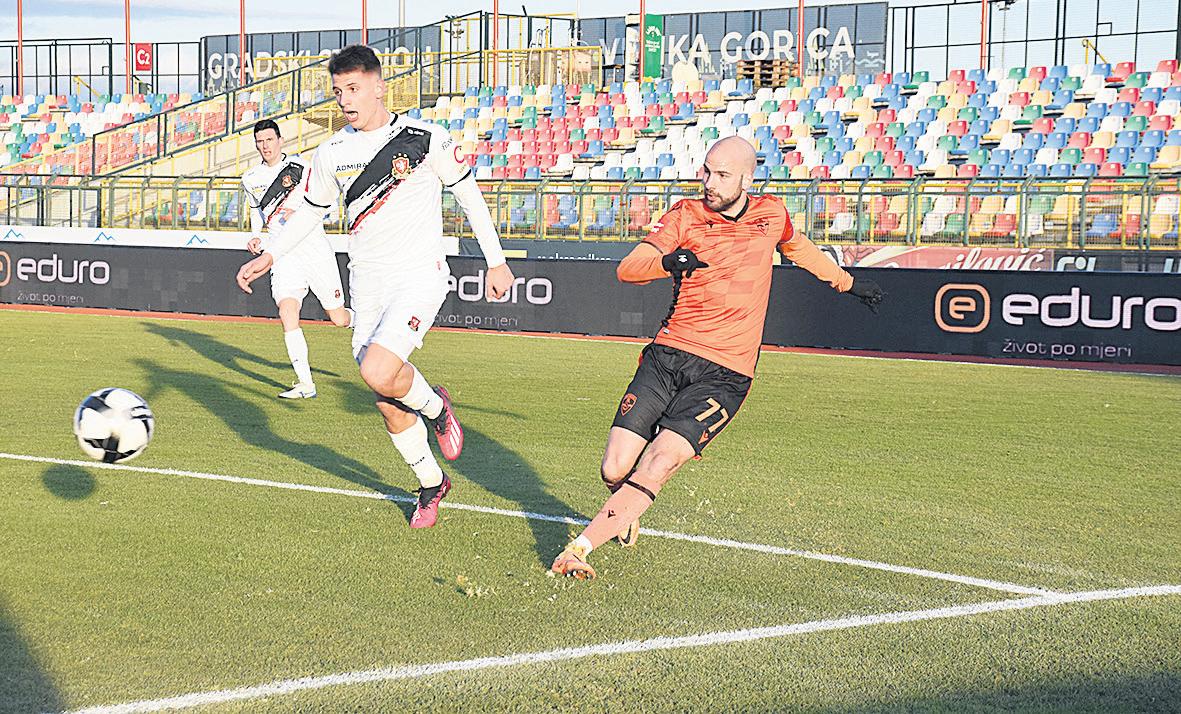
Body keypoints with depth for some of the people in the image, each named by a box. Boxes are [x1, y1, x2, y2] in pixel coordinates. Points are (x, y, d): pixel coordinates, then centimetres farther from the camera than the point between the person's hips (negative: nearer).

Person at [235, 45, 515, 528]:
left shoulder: (426, 139, -7)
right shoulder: (332, 153, 4)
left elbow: (469, 195, 3)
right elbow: (309, 212, 17)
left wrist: (496, 261, 4)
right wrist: (269, 256, 3)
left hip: (420, 276, -5)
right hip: (366, 285, 5)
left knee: (378, 374, -28)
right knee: (389, 406, 7)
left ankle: (435, 406, 5)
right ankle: (431, 483, 30)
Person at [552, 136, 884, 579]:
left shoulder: (771, 215, 7)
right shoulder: (685, 216, 0)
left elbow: (799, 248, 31)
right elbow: (627, 269, -13)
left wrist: (848, 282, 44)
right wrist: (667, 262, -35)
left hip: (724, 373, 0)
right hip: (668, 355, 0)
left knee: (658, 465, -21)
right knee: (615, 471, -7)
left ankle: (578, 548, -16)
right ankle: (626, 511, 29)